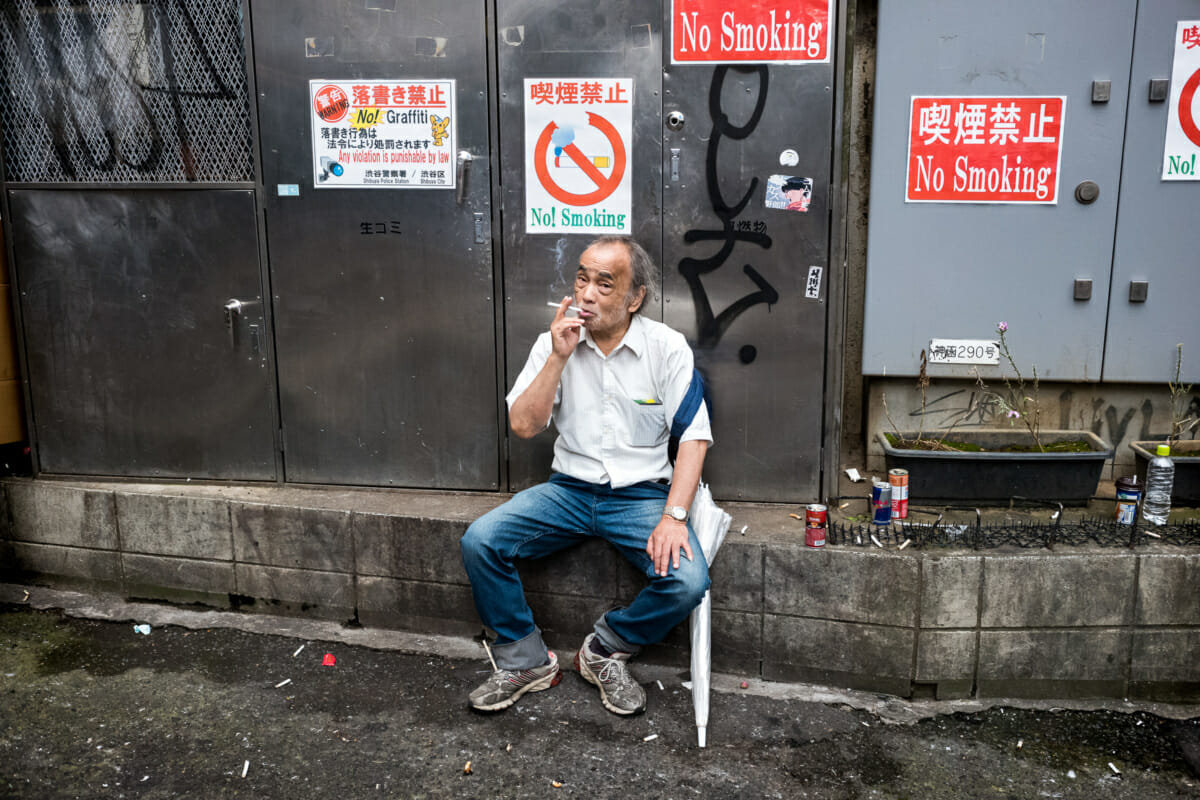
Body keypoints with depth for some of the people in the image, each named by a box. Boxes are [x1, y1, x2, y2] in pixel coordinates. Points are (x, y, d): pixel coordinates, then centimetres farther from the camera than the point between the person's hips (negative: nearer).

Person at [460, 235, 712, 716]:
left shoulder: (667, 347, -5)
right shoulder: (553, 343, 1)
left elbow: (693, 437, -8)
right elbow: (523, 425, -7)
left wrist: (674, 516, -20)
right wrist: (559, 357, -17)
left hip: (641, 493, -1)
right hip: (569, 490, 2)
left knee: (687, 581, -26)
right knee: (479, 541, -19)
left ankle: (605, 650, 3)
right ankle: (524, 662, 1)